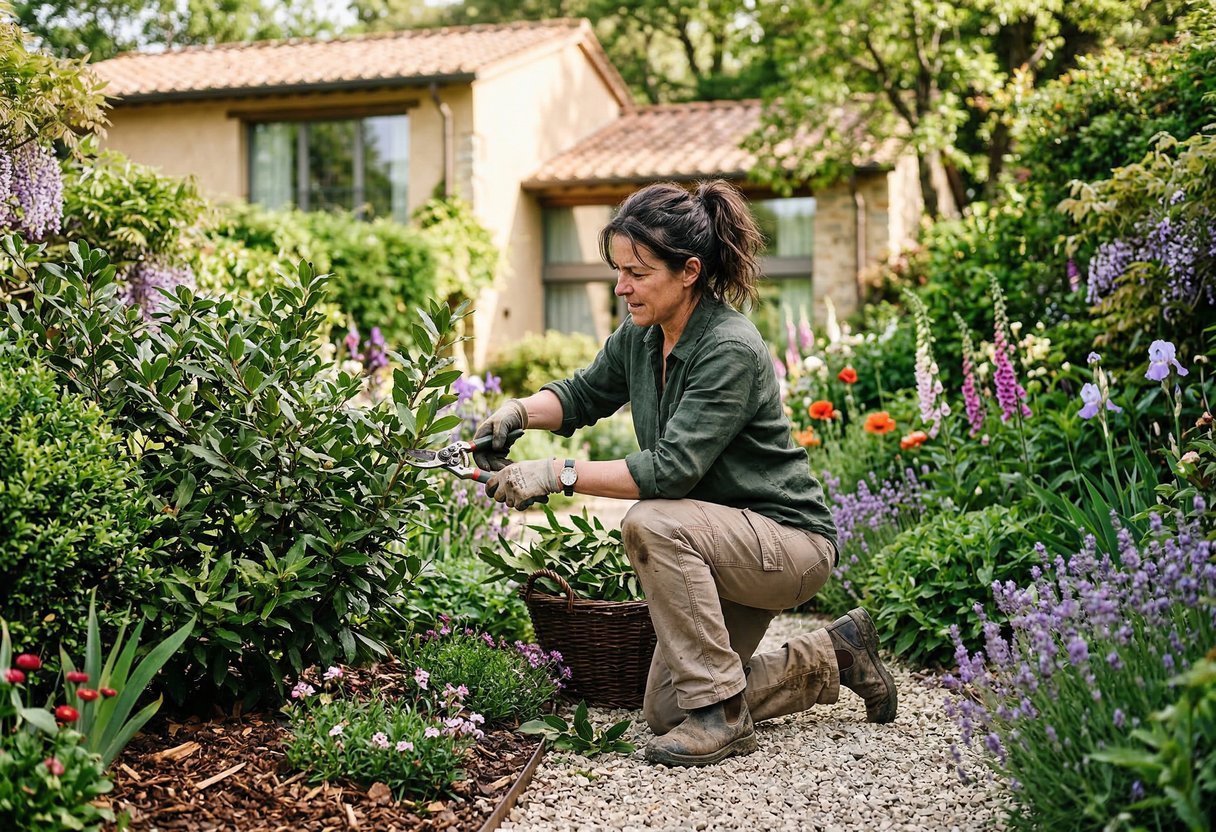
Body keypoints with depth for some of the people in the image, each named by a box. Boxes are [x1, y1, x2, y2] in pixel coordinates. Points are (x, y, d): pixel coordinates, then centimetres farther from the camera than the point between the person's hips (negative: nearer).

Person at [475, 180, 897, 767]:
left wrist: (559, 475, -33)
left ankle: (722, 713, -20)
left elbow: (672, 470, -33)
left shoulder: (731, 350, -26)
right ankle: (829, 659, 25)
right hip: (720, 552, 9)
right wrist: (519, 411, -5)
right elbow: (585, 393, 15)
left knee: (651, 524, -34)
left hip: (789, 543, -9)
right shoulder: (640, 336, -2)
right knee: (664, 714, 9)